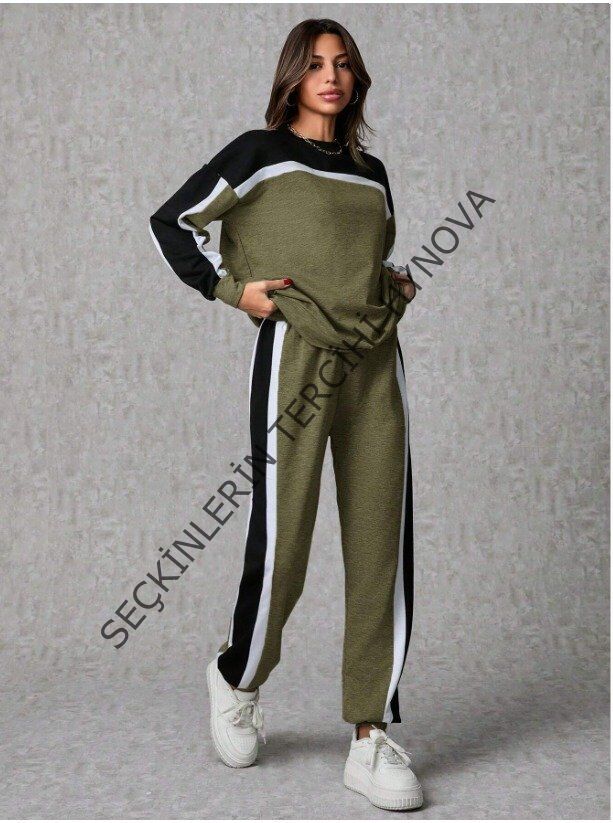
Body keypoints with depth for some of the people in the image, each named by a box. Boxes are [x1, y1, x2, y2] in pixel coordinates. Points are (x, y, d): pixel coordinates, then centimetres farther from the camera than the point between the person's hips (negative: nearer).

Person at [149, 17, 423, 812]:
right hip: (297, 353, -5)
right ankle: (238, 677, 26)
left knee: (383, 549, -1)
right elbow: (171, 223, 4)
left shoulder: (372, 171, 19)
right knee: (281, 543, -4)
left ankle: (372, 738, 5)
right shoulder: (259, 152, 4)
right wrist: (231, 288, -5)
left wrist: (398, 284, 12)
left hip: (377, 361, 5)